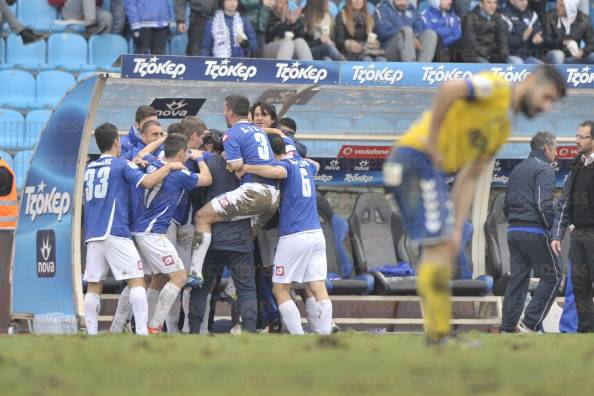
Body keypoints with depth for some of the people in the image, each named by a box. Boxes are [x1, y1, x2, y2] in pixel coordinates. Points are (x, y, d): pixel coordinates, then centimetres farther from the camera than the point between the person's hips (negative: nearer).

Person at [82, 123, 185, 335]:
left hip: (92, 235, 6)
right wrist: (169, 167, 1)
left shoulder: (89, 168, 17)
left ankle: (91, 334, 2)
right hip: (116, 233, -6)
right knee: (137, 281, -5)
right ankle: (141, 331, -15)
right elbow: (147, 182, -13)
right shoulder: (121, 165, -1)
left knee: (93, 286, 5)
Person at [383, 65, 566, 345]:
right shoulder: (496, 87, -6)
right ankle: (438, 335, -13)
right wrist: (432, 142, -19)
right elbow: (450, 88, -25)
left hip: (432, 169, 10)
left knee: (445, 249, 12)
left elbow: (468, 179, 19)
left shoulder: (504, 129, 22)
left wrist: (457, 229, 10)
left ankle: (439, 335, 15)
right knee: (438, 247, -12)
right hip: (416, 158, -10)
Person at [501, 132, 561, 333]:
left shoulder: (517, 169, 21)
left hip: (513, 231, 8)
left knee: (517, 278, 10)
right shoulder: (544, 169, -7)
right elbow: (543, 203, -18)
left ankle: (508, 328, 6)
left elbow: (506, 204, 22)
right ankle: (530, 324, -8)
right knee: (553, 276, 0)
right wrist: (552, 229, -9)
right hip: (534, 232, -8)